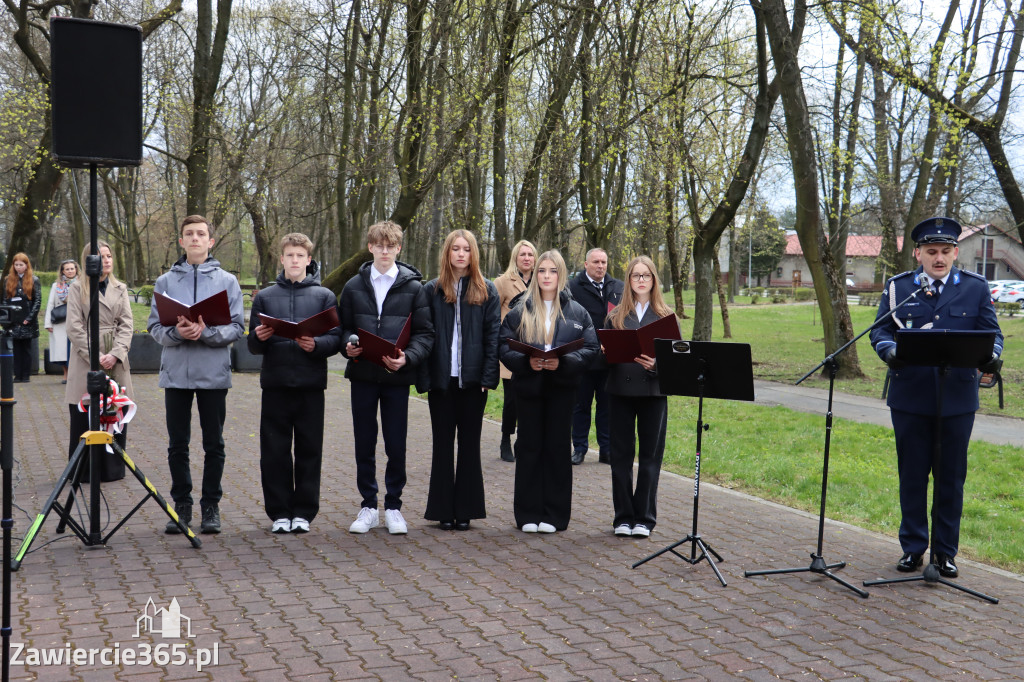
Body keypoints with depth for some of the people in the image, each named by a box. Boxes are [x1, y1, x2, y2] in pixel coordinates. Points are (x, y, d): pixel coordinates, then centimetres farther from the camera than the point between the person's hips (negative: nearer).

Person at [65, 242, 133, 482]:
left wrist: (115, 354, -10)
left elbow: (127, 324, 5)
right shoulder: (77, 288, 3)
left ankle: (113, 469, 13)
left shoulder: (120, 288, 13)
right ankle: (83, 471, 9)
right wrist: (95, 357, -12)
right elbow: (75, 328, -4)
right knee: (84, 419, 0)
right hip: (85, 361, -3)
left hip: (116, 363, 3)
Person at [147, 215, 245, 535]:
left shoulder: (227, 281, 4)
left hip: (213, 374, -1)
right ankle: (181, 505, 19)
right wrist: (176, 332, -17)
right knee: (177, 445, 7)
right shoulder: (165, 281, 8)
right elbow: (155, 326, 3)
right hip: (176, 373, 1)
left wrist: (206, 332, -19)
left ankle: (211, 506, 16)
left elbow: (237, 328, -2)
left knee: (214, 445, 5)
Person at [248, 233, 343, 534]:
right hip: (275, 384, 1)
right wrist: (259, 337, -11)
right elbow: (253, 345, 12)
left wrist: (315, 344, -18)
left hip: (311, 385, -1)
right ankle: (279, 512, 14)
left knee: (309, 451, 3)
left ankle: (303, 512, 13)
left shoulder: (324, 296, 8)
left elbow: (336, 339, 1)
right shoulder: (265, 296, 11)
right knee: (274, 452, 4)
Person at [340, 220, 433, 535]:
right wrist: (349, 345, -9)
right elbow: (344, 328, 12)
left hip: (397, 377, -2)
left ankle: (393, 506, 17)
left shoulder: (413, 287, 2)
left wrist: (408, 357, -17)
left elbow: (425, 333, 0)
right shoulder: (354, 286, 8)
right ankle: (368, 506, 19)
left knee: (396, 444, 4)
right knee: (364, 444, 7)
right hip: (363, 375, 2)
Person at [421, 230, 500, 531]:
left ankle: (465, 510, 14)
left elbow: (493, 334, 1)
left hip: (473, 378, 0)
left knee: (470, 444, 6)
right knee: (443, 444, 6)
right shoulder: (432, 290, 5)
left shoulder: (486, 291, 4)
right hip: (442, 379, 0)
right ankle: (444, 510, 13)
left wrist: (489, 376, -9)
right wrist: (424, 376, -8)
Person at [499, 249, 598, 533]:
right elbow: (504, 347, 2)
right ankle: (528, 514, 11)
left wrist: (562, 362, -17)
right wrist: (526, 361, -16)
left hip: (562, 389, 0)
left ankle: (554, 515, 11)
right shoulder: (519, 311, 7)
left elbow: (590, 349, 0)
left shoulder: (577, 312, 6)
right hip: (528, 387, 0)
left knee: (557, 448, 3)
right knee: (529, 448, 3)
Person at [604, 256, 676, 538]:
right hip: (620, 390, 1)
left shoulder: (666, 316, 6)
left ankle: (644, 518, 10)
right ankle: (623, 517, 14)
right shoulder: (616, 315, 10)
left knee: (650, 456, 2)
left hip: (654, 390, -1)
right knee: (621, 455, 4)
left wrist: (656, 363, -18)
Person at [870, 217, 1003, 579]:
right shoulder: (897, 287, 4)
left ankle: (945, 551, 21)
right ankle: (913, 548, 21)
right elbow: (880, 330, 2)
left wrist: (991, 354, -18)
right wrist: (890, 350, -20)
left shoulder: (976, 287, 5)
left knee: (951, 478, 8)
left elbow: (991, 332, 5)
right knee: (912, 476, 8)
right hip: (910, 397, 0)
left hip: (957, 399, 0)